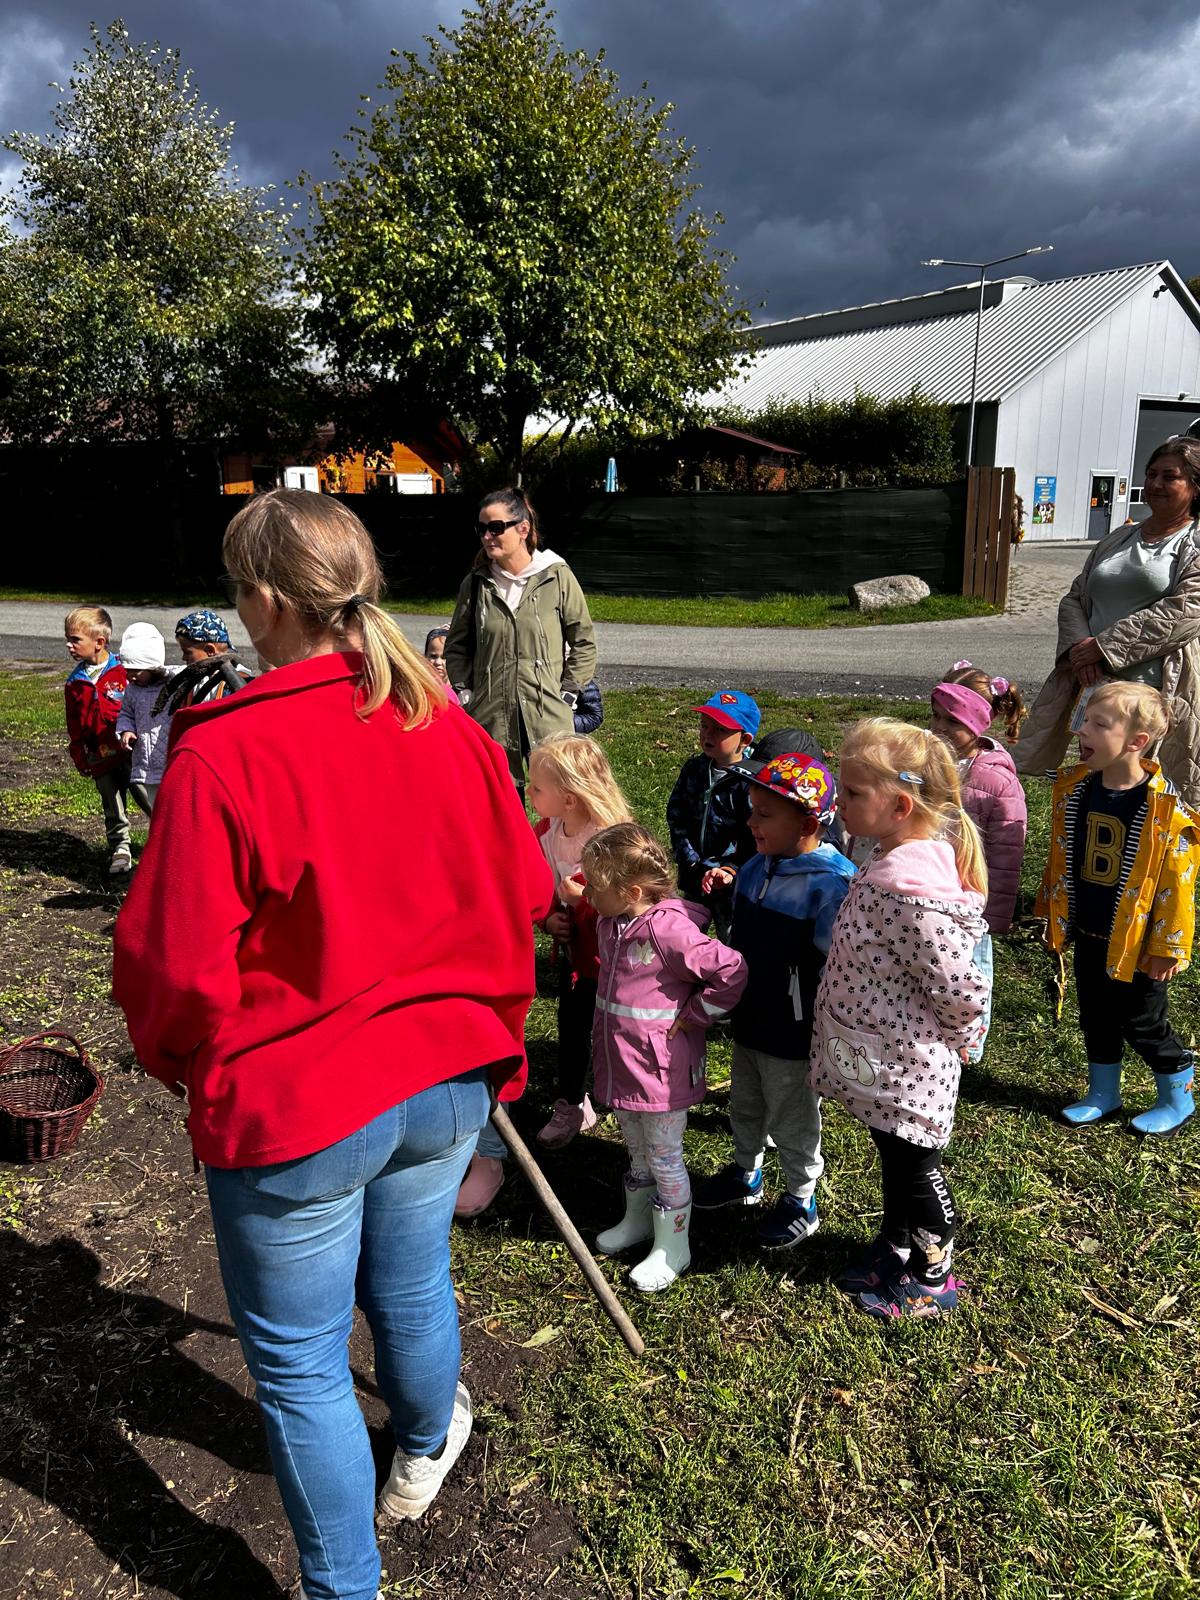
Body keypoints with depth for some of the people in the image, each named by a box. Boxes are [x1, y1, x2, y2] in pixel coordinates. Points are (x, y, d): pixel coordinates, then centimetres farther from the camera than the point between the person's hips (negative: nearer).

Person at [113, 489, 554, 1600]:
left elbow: (180, 967, -20)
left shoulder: (220, 758, -22)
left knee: (299, 1360, 16)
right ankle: (425, 1451, 57)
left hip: (291, 1108, -5)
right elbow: (523, 893, 3)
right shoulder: (449, 731, -6)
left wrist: (180, 1061, 2)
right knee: (413, 1287, 29)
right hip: (446, 1081, 6)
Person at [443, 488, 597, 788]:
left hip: (548, 719, -2)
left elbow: (584, 642, 3)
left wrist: (566, 693, -2)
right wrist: (464, 692, 5)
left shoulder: (558, 577, -4)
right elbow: (456, 645, 15)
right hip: (490, 719, 2)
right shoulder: (476, 583, 3)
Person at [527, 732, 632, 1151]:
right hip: (571, 949, 7)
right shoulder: (544, 833, -6)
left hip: (610, 955, -6)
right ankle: (571, 1106, 37)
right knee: (571, 1029, 19)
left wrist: (585, 898, -34)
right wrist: (547, 918, -9)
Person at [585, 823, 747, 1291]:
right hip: (621, 1065, 8)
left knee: (665, 1159, 9)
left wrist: (690, 1018, -18)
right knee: (637, 1151, 25)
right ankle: (638, 1220, 45)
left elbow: (732, 972, -26)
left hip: (662, 1071, -7)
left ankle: (672, 1247, 26)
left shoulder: (668, 929, -26)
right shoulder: (610, 924, -1)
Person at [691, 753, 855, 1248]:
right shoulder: (755, 868, -1)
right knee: (745, 1107, 26)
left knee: (793, 1123, 14)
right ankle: (745, 1175, 49)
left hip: (794, 1038, -7)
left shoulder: (832, 885, -25)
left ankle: (801, 1200, 36)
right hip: (748, 1023, 7)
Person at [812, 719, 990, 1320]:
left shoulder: (910, 891, -32)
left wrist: (959, 1038, -12)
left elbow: (958, 987, -27)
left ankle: (932, 1278, 35)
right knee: (894, 1161, 26)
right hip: (888, 1061, 9)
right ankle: (895, 1249, 47)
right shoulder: (891, 863, -2)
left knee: (914, 1168, 12)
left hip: (904, 1066, -9)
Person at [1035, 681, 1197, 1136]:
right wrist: (1055, 918, 12)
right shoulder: (1074, 788, -4)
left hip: (1135, 943, -6)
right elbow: (1060, 859, 8)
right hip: (1089, 936, 6)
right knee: (1096, 1017, 19)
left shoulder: (1164, 808, -23)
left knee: (1143, 1024, 10)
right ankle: (1103, 1095, 38)